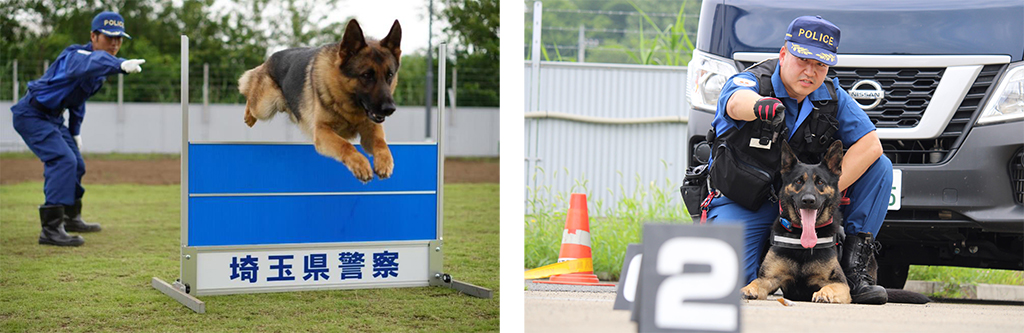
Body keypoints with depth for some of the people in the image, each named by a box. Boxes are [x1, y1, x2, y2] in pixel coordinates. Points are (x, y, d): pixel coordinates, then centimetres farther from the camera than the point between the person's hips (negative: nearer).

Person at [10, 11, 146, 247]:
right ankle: (51, 228, -27)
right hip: (31, 115, -10)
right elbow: (91, 63, -54)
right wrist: (121, 65, -72)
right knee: (63, 160, -24)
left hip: (53, 118, 10)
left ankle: (70, 217, 41)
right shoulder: (77, 55, -28)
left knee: (76, 165, 18)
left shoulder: (101, 69, 3)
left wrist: (75, 130, 17)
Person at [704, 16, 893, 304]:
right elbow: (738, 101, -44)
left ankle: (853, 265, -8)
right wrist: (761, 105, -71)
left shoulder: (832, 97, -5)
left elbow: (870, 145, -14)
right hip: (743, 203, -4)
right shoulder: (753, 82, -18)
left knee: (879, 167, -13)